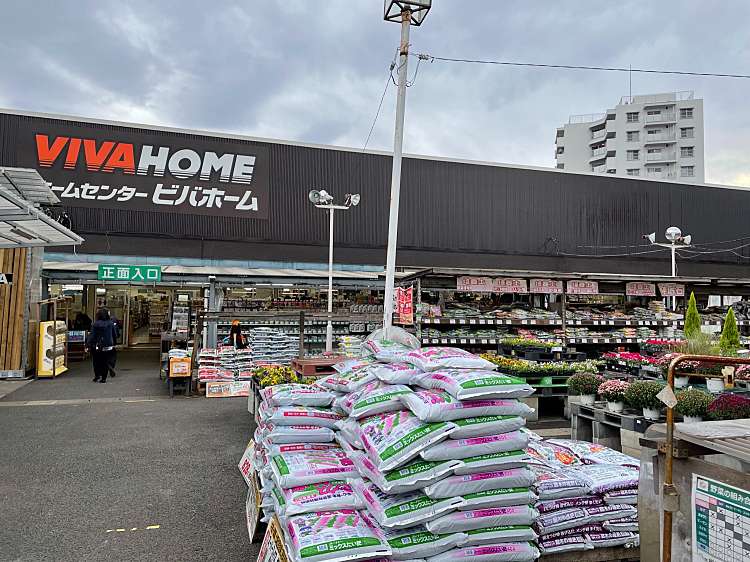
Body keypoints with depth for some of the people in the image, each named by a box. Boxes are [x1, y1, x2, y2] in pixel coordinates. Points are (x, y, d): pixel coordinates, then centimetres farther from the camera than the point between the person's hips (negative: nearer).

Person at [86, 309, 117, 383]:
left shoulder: (95, 324, -11)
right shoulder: (111, 323, -3)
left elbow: (92, 335, -10)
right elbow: (114, 335, 5)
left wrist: (88, 345, -5)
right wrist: (113, 343, 16)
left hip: (97, 347, -2)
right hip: (108, 346, 2)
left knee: (97, 362, 14)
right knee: (106, 362, 7)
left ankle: (97, 375, 7)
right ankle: (104, 378, 8)